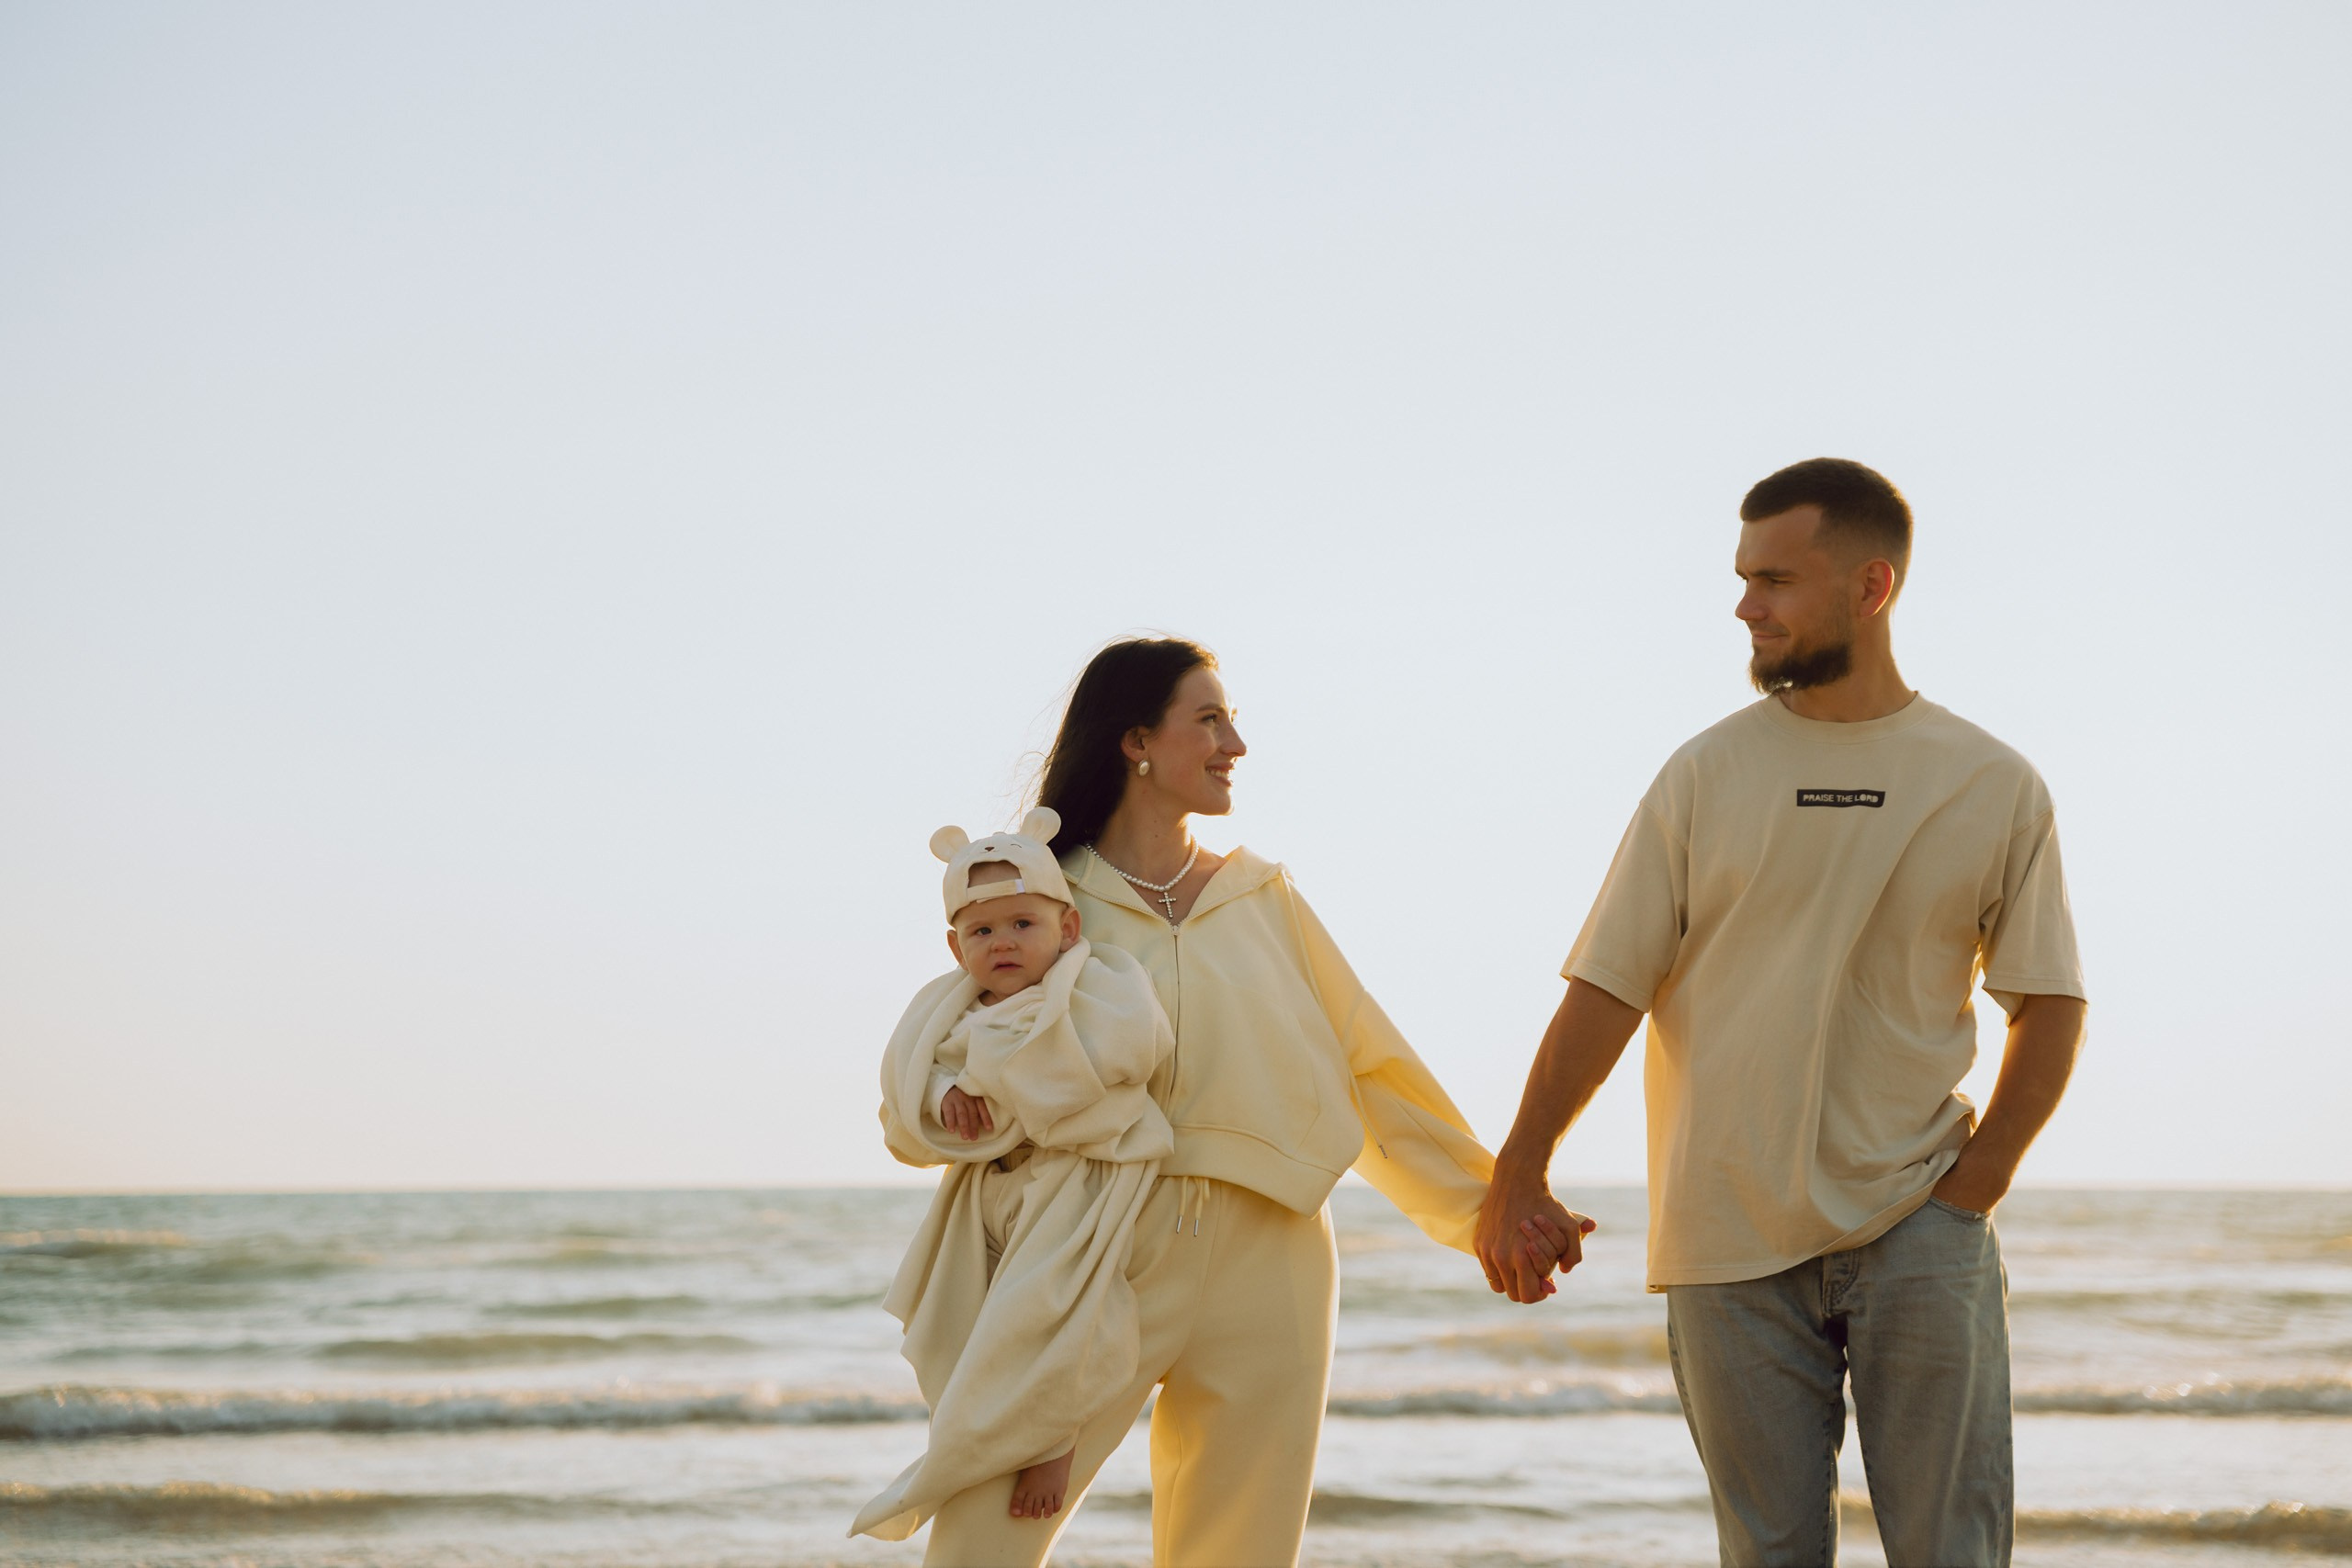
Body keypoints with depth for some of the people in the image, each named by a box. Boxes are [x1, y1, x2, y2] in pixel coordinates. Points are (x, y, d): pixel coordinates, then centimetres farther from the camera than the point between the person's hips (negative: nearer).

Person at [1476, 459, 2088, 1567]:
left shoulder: (1995, 787, 4)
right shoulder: (1706, 776, 4)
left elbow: (2049, 1011, 5)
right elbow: (1608, 988, 3)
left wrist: (1970, 1193, -5)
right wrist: (1516, 1179, -2)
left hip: (1915, 1227, -1)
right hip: (1731, 1241, 1)